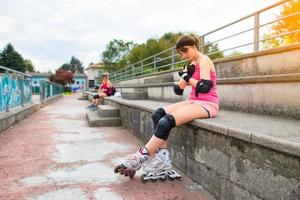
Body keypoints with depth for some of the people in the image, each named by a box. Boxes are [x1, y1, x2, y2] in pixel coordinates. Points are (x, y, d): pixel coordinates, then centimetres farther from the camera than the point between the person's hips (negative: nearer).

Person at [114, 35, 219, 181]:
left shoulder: (203, 60, -6)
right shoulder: (191, 64, 19)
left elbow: (205, 87, -21)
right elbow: (178, 90, 12)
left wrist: (188, 78, -7)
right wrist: (186, 76, -4)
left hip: (207, 104, -8)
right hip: (192, 101, 9)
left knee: (167, 121, -27)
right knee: (158, 114, -12)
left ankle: (141, 158, -15)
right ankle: (162, 163, -17)